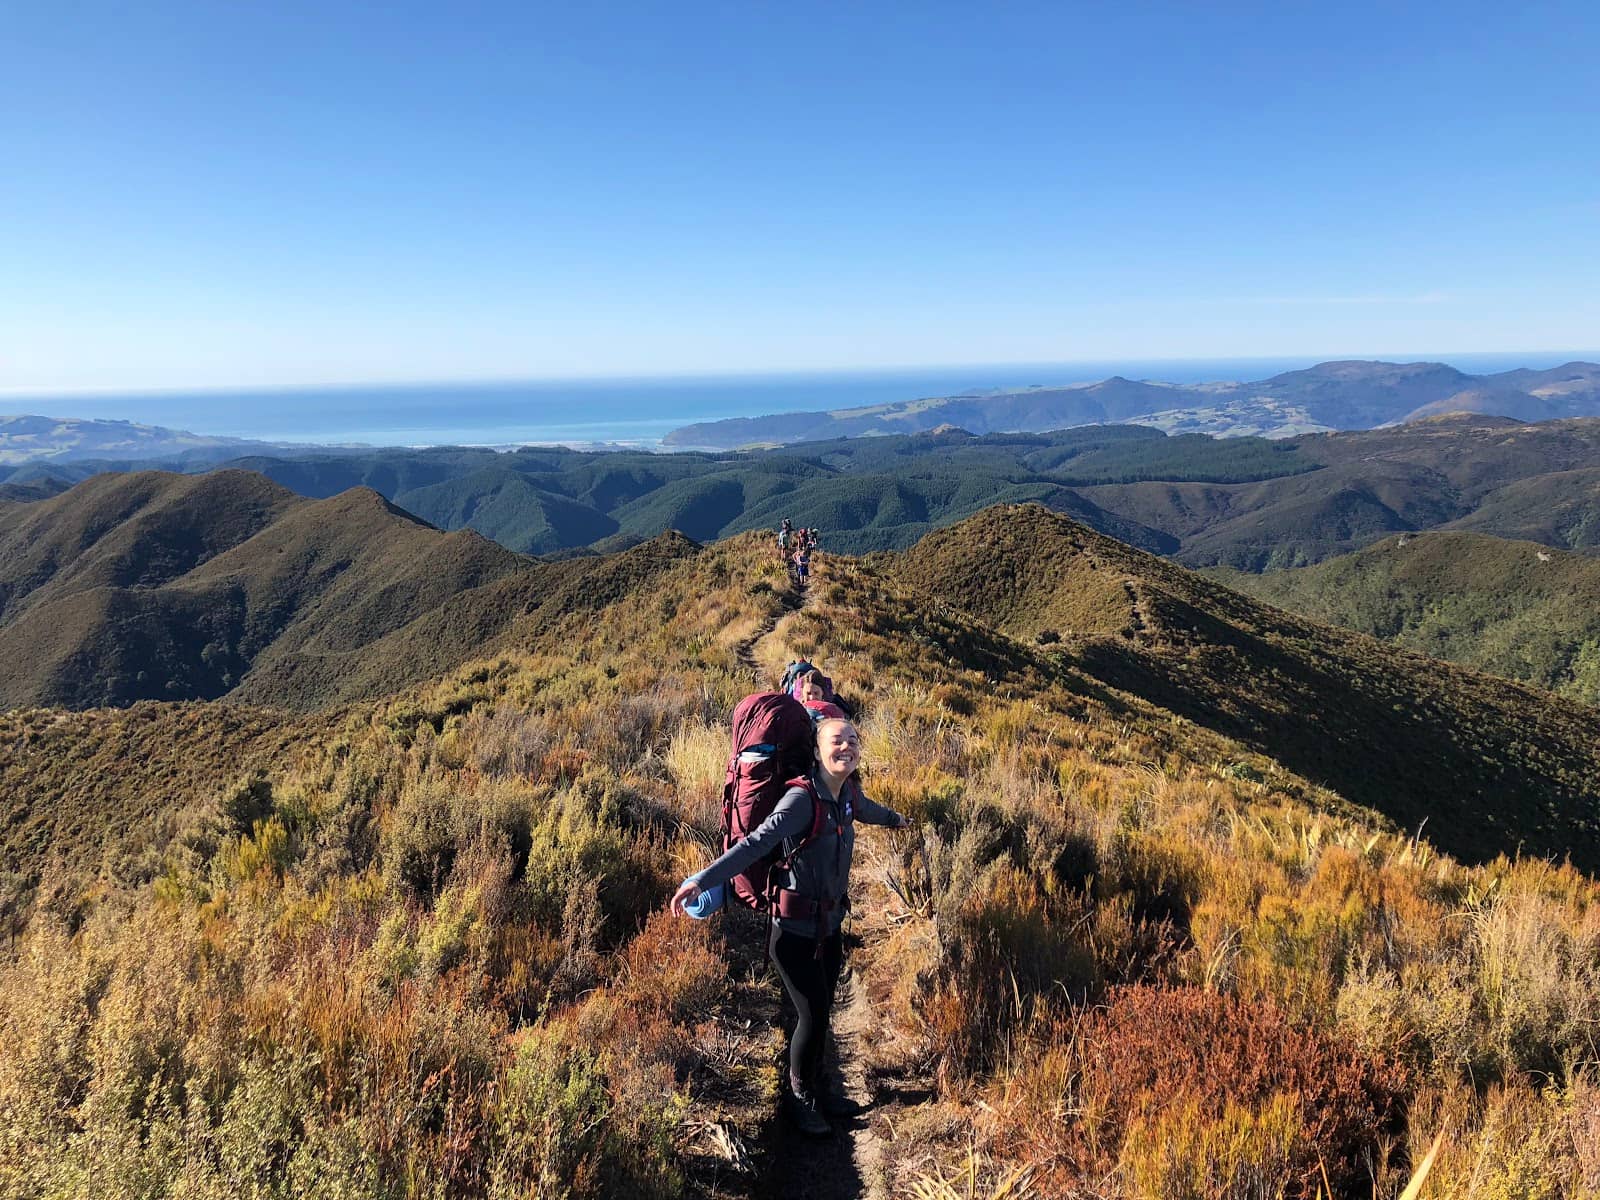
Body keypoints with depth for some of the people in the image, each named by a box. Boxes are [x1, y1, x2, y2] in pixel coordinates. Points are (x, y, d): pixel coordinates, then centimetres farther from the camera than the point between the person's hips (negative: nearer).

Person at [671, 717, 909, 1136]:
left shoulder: (847, 793, 1)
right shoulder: (803, 798, -23)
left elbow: (865, 809, 27)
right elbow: (757, 843, -33)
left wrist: (893, 818, 49)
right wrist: (702, 880, -45)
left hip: (829, 925, 7)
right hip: (795, 929, -7)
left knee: (821, 1012, 15)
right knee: (812, 1016, 2)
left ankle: (816, 1086, 37)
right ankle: (800, 1097, 26)